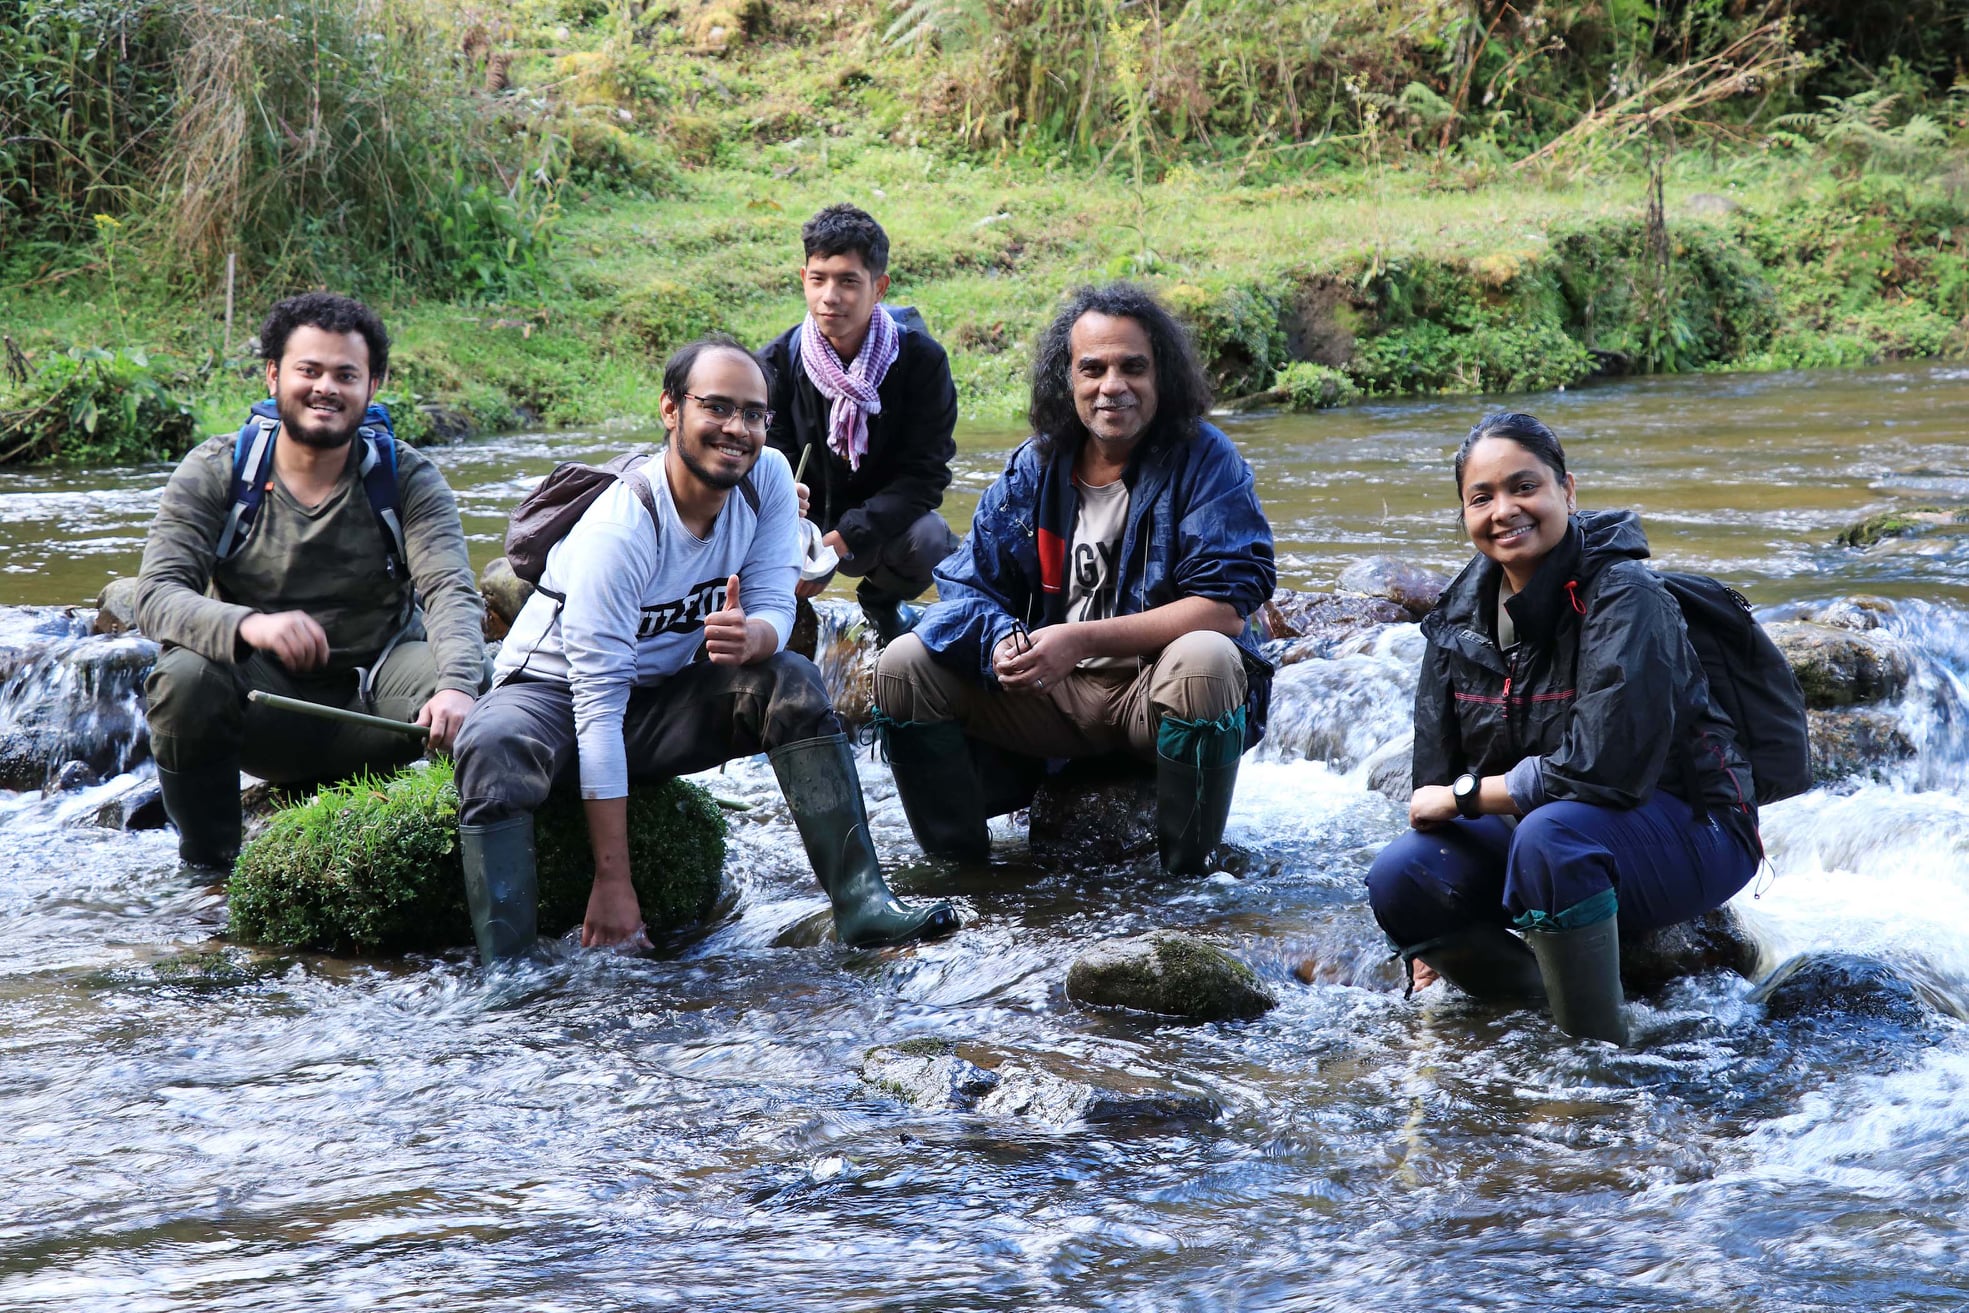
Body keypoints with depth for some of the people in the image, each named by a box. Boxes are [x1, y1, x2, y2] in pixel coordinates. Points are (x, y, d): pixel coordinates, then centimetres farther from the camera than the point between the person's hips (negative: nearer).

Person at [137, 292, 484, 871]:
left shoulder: (407, 478, -5)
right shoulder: (213, 473, -6)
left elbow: (451, 594, -19)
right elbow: (157, 594, -17)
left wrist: (455, 685, -42)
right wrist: (247, 624, -41)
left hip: (371, 704, 0)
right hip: (264, 709, 1)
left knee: (474, 687, -29)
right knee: (183, 678, -30)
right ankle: (207, 872, -10)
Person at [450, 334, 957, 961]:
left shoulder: (767, 477, -12)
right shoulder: (619, 530, -28)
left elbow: (775, 606, -10)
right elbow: (597, 704, -30)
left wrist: (749, 636, -40)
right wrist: (613, 883, -33)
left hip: (662, 695, 5)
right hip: (554, 691, -5)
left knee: (793, 683, -19)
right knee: (494, 752, -37)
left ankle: (861, 903, -22)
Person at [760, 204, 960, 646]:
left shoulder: (921, 358, -13)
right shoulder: (777, 361, -9)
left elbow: (924, 475, -16)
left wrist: (842, 539, -29)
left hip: (883, 523, 0)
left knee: (929, 539, -34)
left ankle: (882, 603, 5)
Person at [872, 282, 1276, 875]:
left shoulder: (1204, 460, -9)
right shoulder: (1033, 467, 4)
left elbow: (1226, 607, -19)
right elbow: (968, 588, 3)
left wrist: (1083, 639, -26)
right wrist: (999, 641, -23)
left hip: (1156, 693, -4)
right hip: (1050, 692, 4)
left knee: (1205, 659, -37)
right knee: (905, 664, -9)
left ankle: (1187, 872, -20)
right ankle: (956, 863, 2)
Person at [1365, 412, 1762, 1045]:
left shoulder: (1623, 598, -19)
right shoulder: (1463, 613, 2)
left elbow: (1607, 767, -28)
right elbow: (1434, 779, 7)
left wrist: (1467, 796, -17)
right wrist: (1430, 939, 4)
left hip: (1682, 831, -7)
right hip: (1534, 831, 7)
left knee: (1551, 832, -37)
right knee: (1397, 879, -15)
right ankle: (1554, 1005, 1)